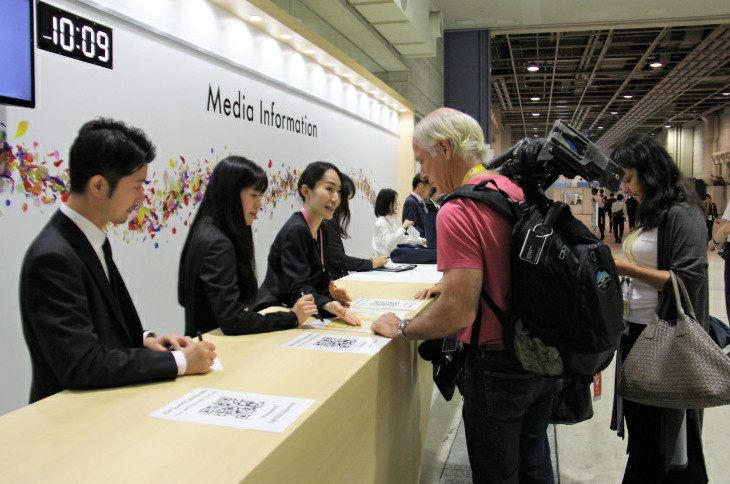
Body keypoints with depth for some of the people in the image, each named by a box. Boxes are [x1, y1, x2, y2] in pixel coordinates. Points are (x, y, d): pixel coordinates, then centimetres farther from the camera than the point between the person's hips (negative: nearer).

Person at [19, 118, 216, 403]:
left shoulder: (91, 241, 6)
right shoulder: (53, 258, -21)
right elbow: (81, 364, -25)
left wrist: (144, 340, -1)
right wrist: (180, 361, -21)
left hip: (109, 400, 8)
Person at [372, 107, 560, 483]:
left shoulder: (457, 214, -24)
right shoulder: (517, 190, 3)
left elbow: (460, 311, -27)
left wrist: (401, 329, -12)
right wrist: (452, 283, 22)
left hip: (498, 366, -8)